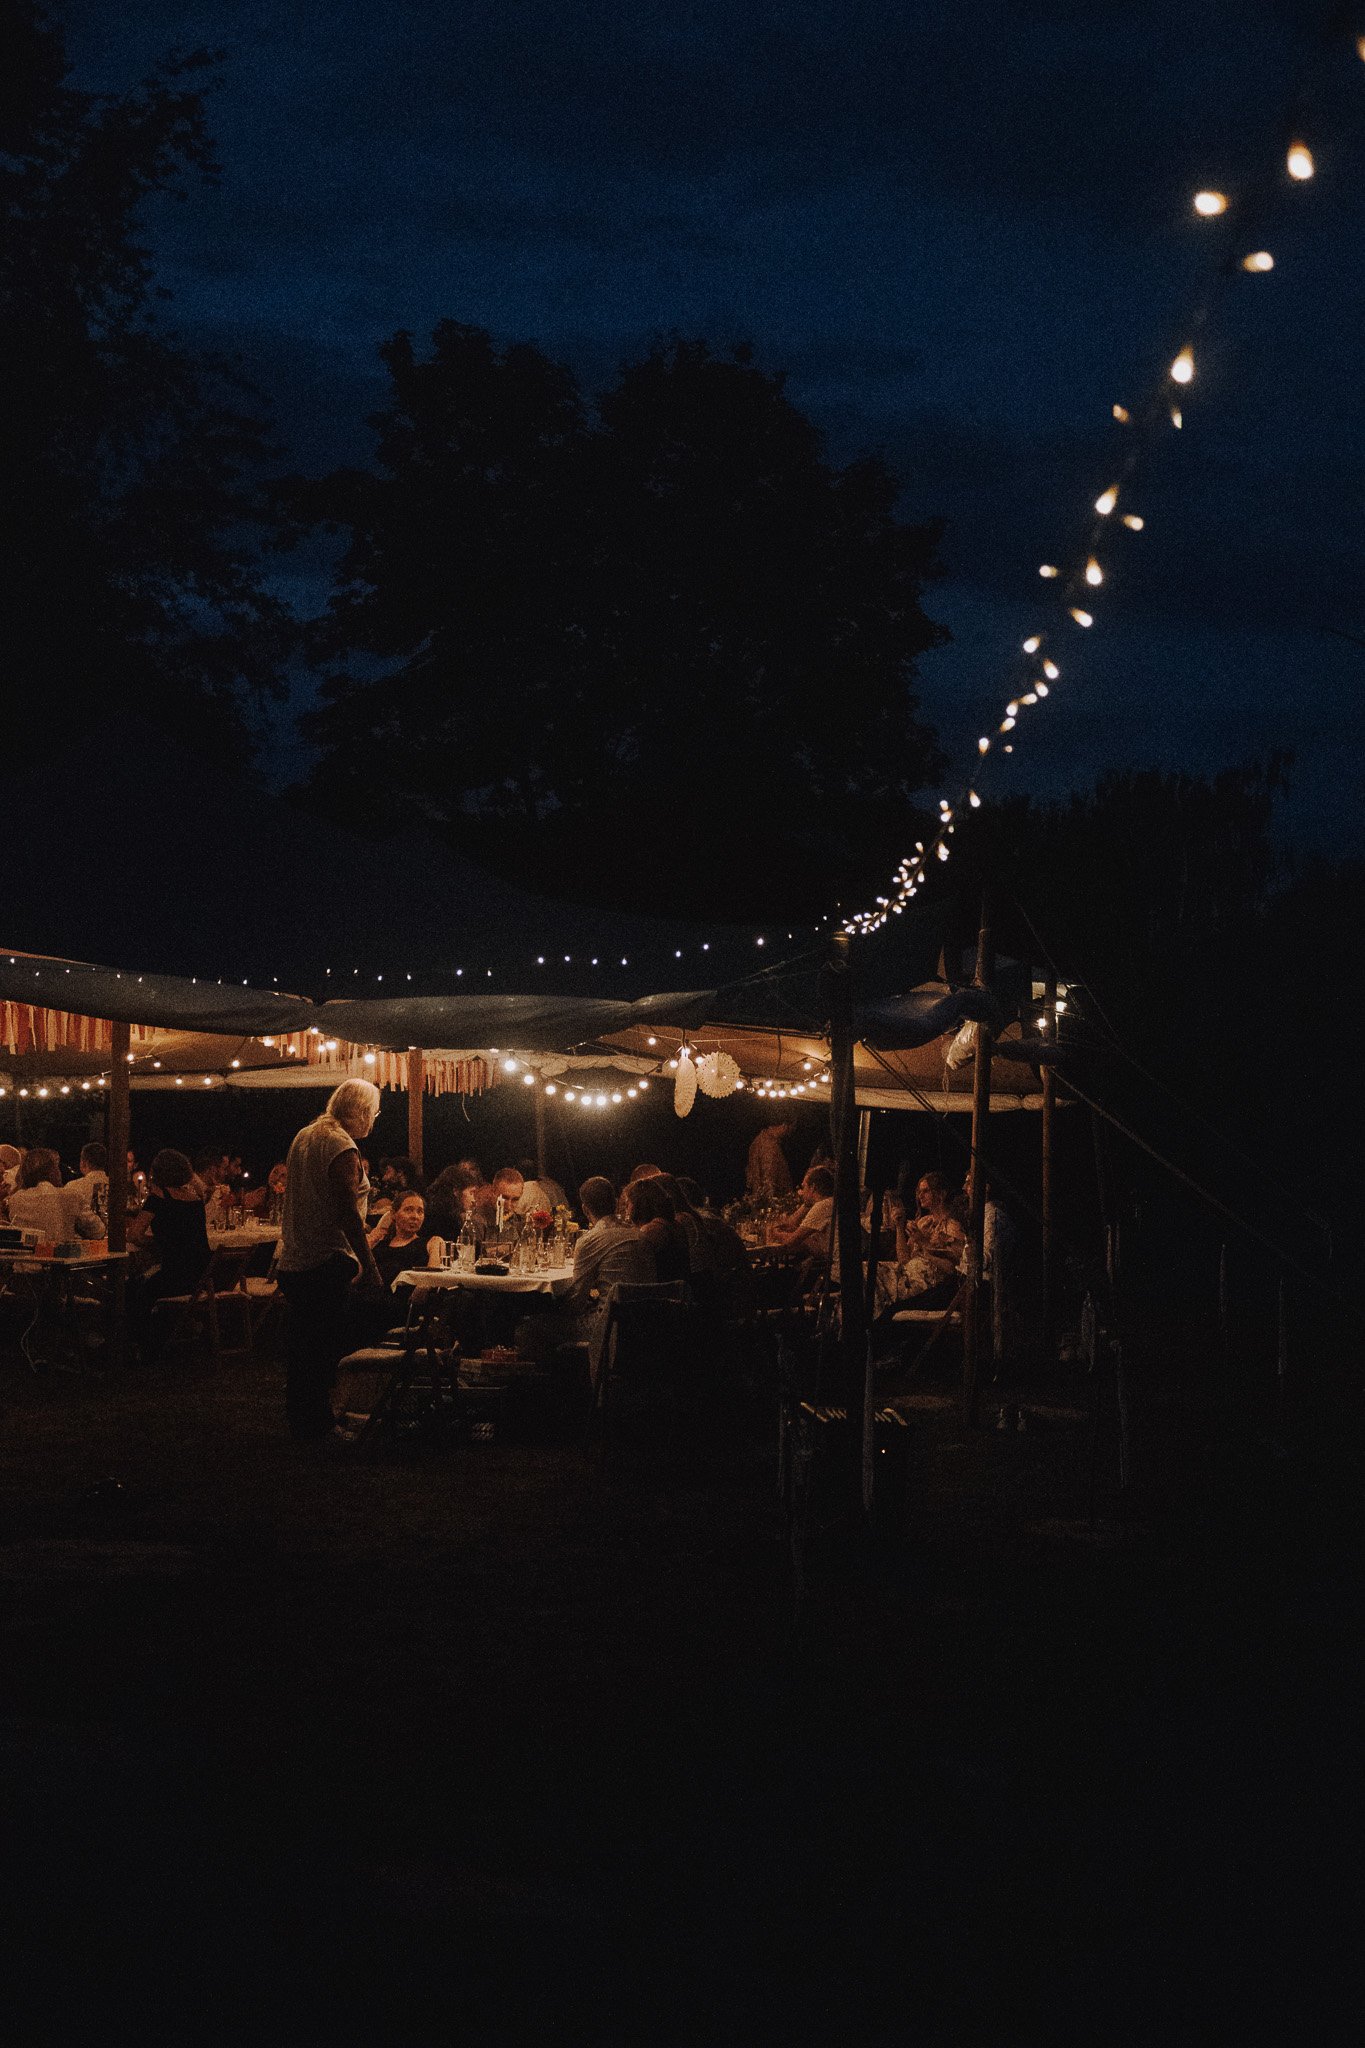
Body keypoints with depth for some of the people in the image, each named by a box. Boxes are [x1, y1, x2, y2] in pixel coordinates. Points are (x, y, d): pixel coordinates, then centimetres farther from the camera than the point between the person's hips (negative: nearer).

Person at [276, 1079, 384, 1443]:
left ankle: (300, 1421, 26)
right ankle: (317, 1426, 4)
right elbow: (348, 1214, -22)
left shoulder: (304, 1136, 12)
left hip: (293, 1262, 9)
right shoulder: (342, 1147, -17)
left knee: (301, 1345, 16)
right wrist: (369, 1267, -19)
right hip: (326, 1263, -9)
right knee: (324, 1346, -1)